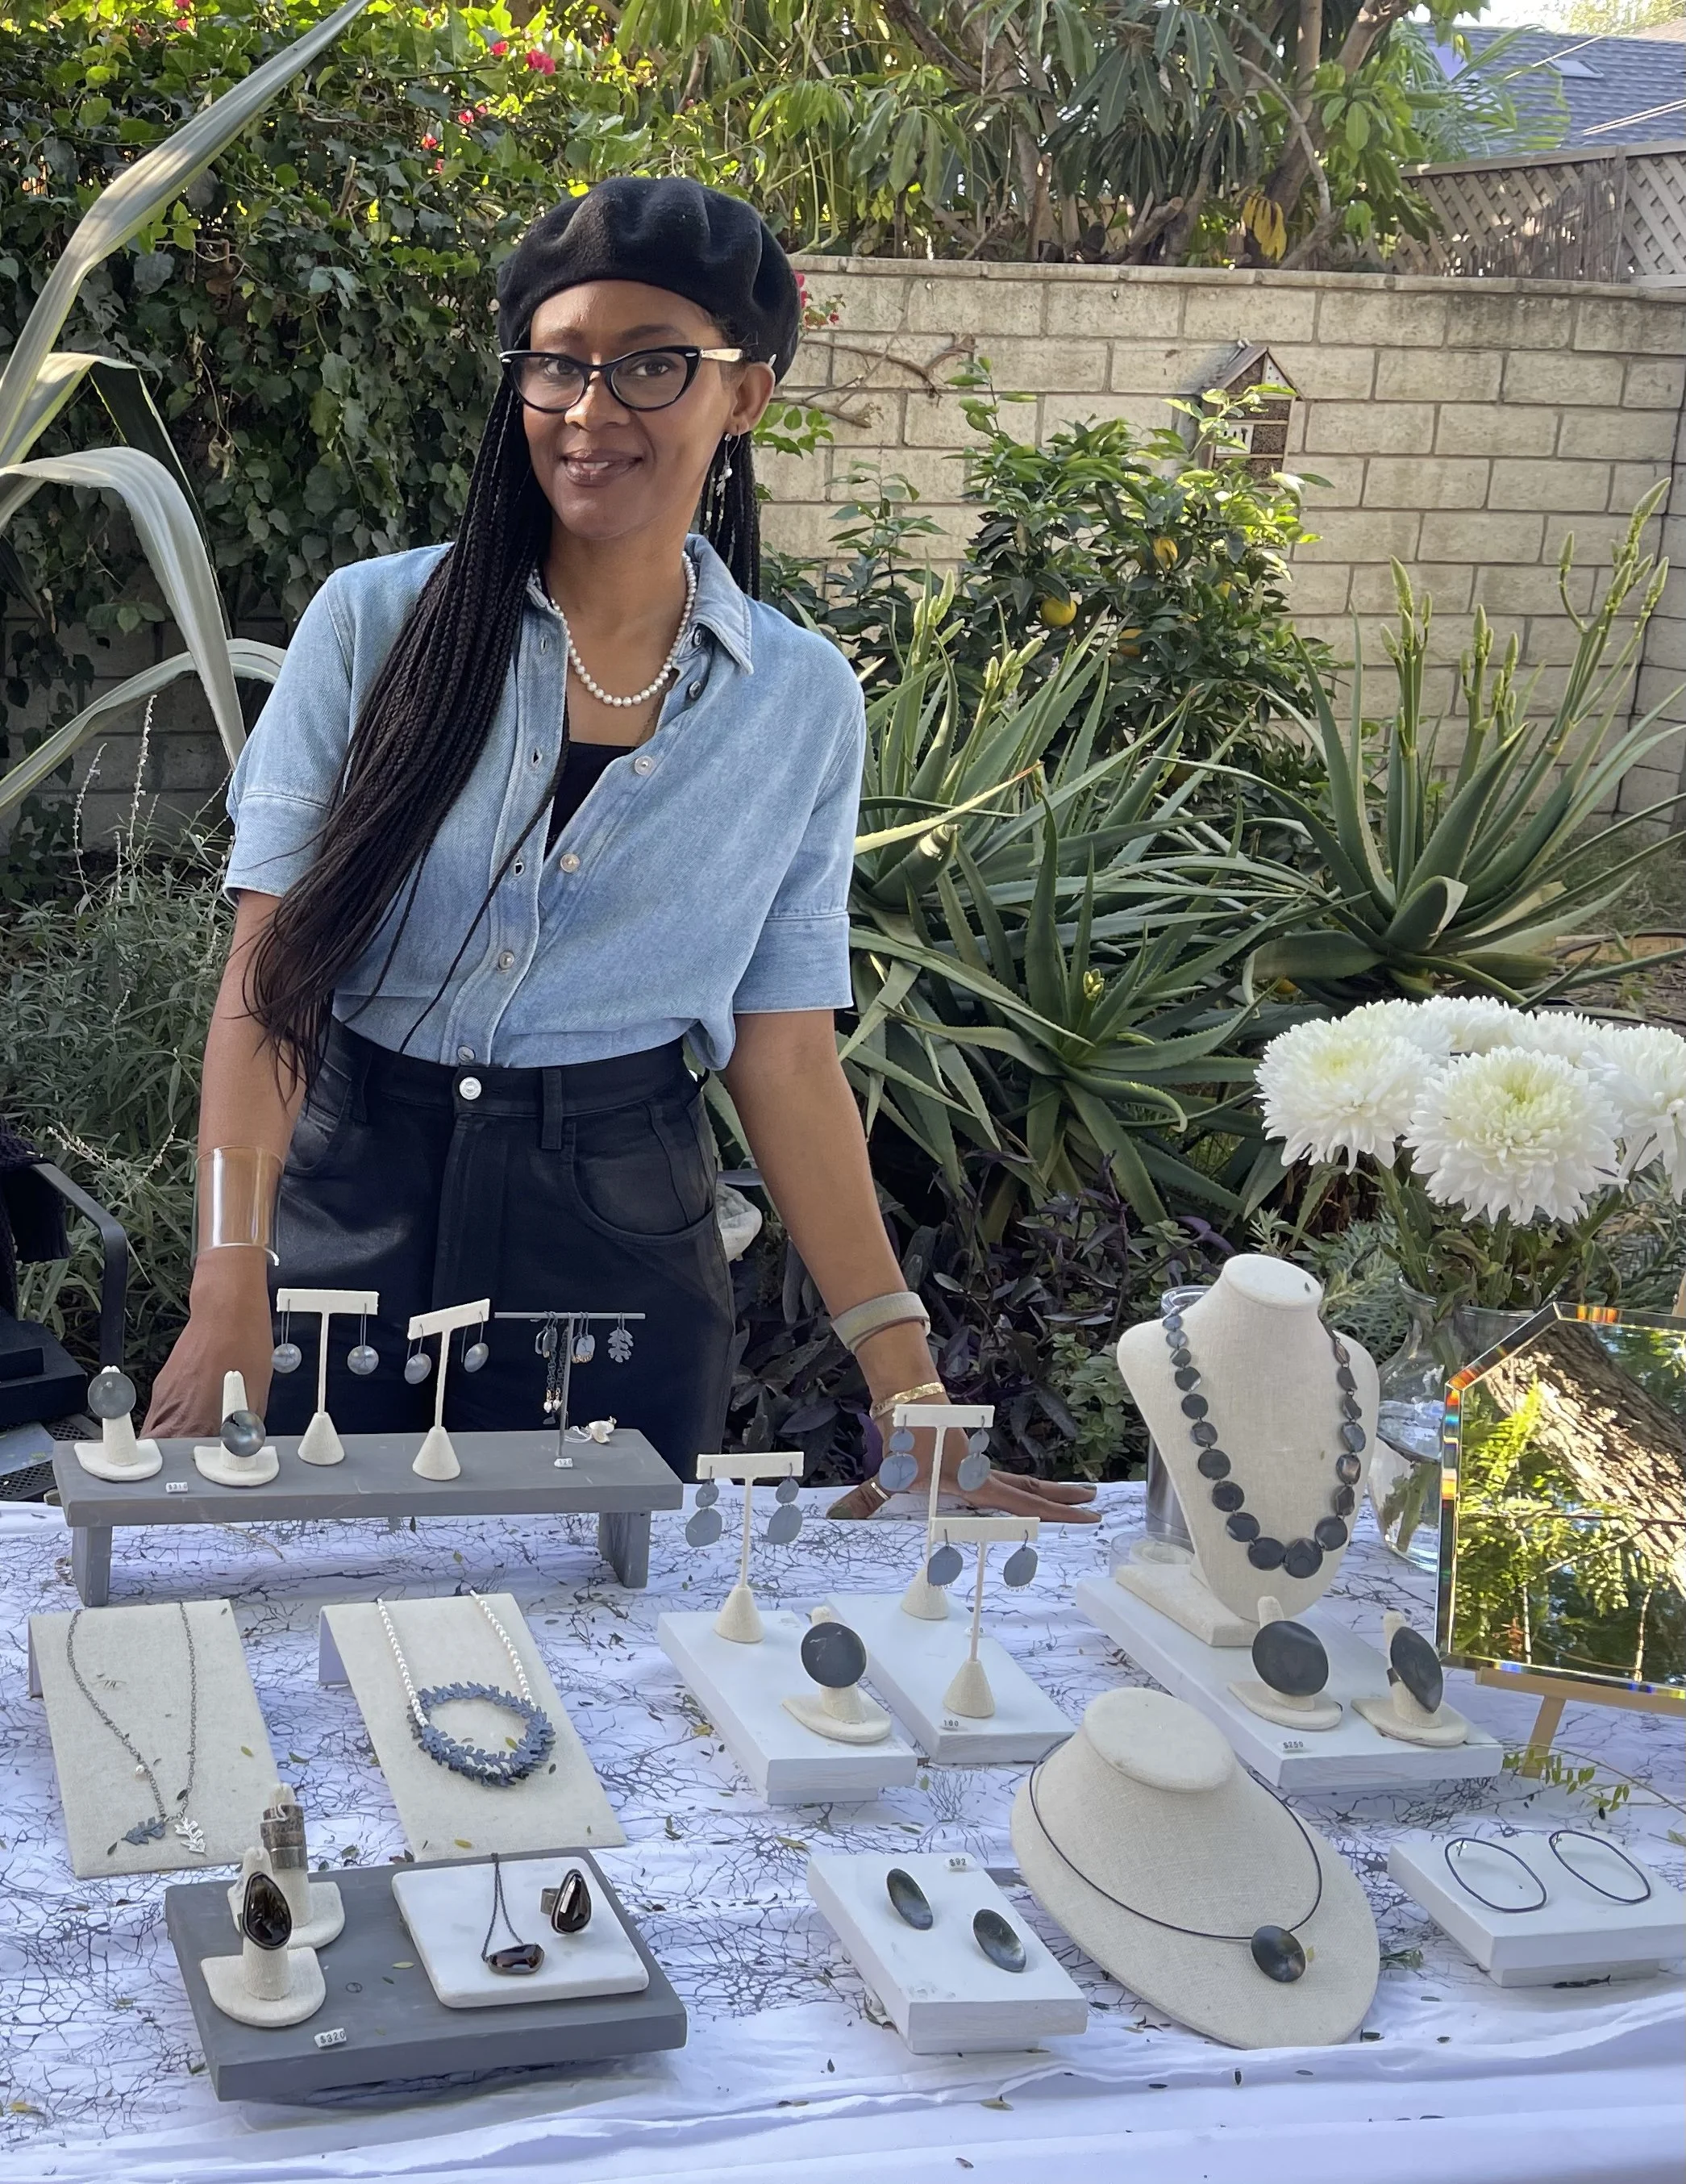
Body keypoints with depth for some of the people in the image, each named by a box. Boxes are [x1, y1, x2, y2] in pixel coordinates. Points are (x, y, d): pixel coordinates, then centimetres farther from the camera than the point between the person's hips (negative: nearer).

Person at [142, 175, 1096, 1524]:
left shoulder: (804, 700, 1)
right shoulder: (377, 624, -3)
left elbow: (786, 1051, 3)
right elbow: (269, 974, -6)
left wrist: (910, 1387, -3)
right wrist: (229, 1296, -17)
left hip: (622, 1246, 1)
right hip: (350, 1200, 0)